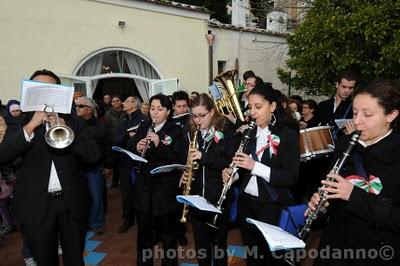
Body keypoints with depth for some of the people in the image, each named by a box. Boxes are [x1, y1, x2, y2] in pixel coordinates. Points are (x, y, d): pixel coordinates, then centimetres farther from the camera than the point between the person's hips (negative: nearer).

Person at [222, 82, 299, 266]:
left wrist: (255, 166, -26)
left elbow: (291, 178, -18)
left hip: (273, 206, -4)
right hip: (246, 202, 5)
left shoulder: (288, 135, -11)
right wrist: (230, 171, -8)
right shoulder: (248, 133, 5)